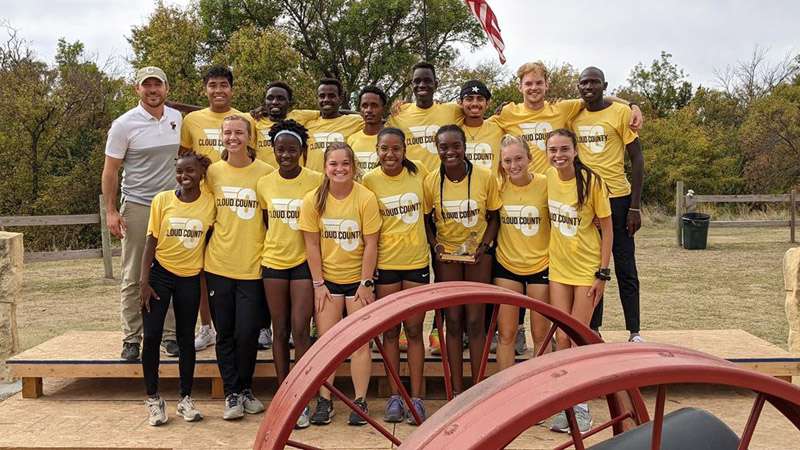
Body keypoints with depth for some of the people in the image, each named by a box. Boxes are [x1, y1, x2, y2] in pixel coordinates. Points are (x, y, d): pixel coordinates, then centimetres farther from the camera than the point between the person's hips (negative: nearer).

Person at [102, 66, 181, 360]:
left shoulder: (177, 118, 5)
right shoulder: (124, 125, -6)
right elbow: (110, 170, -3)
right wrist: (110, 211, -9)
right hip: (136, 207, -3)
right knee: (133, 277, 2)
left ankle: (170, 335, 14)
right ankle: (131, 339, 10)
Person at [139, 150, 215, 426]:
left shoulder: (210, 202, -5)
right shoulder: (162, 200, -6)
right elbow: (151, 242, -3)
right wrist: (144, 282, -7)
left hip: (189, 278, 1)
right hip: (159, 274, 0)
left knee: (186, 338, 8)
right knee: (151, 336, -3)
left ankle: (186, 398, 20)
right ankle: (153, 398, 13)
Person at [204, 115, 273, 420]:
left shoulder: (265, 172, -2)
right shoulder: (213, 172, 4)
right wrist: (206, 251, 9)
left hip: (252, 266, -2)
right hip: (218, 265, 2)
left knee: (247, 333, 0)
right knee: (225, 333, 7)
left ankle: (245, 388, 23)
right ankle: (232, 394, 19)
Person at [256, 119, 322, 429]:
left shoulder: (316, 181, -8)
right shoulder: (264, 184, 3)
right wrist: (275, 244, 8)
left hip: (304, 261, -3)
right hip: (273, 262, 3)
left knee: (300, 330, -6)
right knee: (280, 331, 9)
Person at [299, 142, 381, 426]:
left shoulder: (366, 198, -13)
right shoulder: (313, 200, -8)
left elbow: (370, 244, -10)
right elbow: (312, 245, -4)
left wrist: (366, 283, -10)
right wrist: (318, 284, -5)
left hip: (358, 279, -1)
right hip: (328, 279, 2)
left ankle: (360, 401, 15)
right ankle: (324, 401, 17)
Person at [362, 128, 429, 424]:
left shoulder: (419, 173, -2)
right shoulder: (370, 181, -4)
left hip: (417, 261, 0)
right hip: (385, 263, 0)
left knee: (414, 331, 5)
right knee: (390, 332, 8)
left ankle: (416, 398, 13)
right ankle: (394, 397, 18)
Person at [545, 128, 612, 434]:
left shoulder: (591, 181, -15)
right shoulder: (548, 178, -4)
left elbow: (607, 229, -10)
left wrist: (602, 273, -13)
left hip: (587, 269, -4)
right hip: (558, 268, 4)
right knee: (562, 338, 5)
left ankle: (581, 406, 15)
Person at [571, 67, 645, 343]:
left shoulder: (621, 112, -4)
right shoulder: (573, 115, 7)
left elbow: (637, 159, -4)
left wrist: (635, 206, -10)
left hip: (617, 197, -4)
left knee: (625, 267, 2)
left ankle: (634, 332, 9)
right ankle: (593, 329, 17)